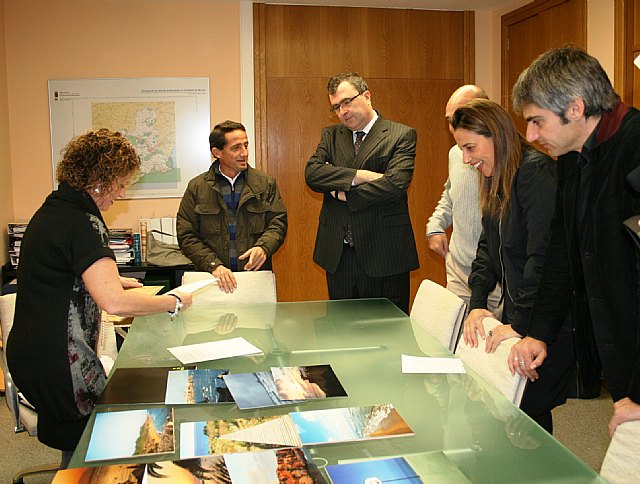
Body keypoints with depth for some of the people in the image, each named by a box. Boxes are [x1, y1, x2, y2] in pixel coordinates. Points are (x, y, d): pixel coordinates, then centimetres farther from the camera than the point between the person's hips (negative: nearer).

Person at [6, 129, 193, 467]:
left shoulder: (53, 209, 9)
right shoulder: (81, 224, -21)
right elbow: (114, 303, -29)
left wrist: (112, 279, 20)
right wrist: (174, 302, -17)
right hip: (57, 360, -10)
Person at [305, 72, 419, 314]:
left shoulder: (402, 135, -2)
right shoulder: (330, 135, 12)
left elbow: (394, 184, -17)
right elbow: (312, 173, -5)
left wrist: (343, 194, -7)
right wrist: (361, 176, -16)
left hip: (385, 255, -4)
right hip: (337, 255, 4)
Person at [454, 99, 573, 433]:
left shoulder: (535, 171, -17)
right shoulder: (497, 180, 13)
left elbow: (544, 253, -24)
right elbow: (488, 246, 14)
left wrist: (521, 323, -21)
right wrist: (477, 304, 2)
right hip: (516, 314, 9)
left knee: (527, 411, -2)